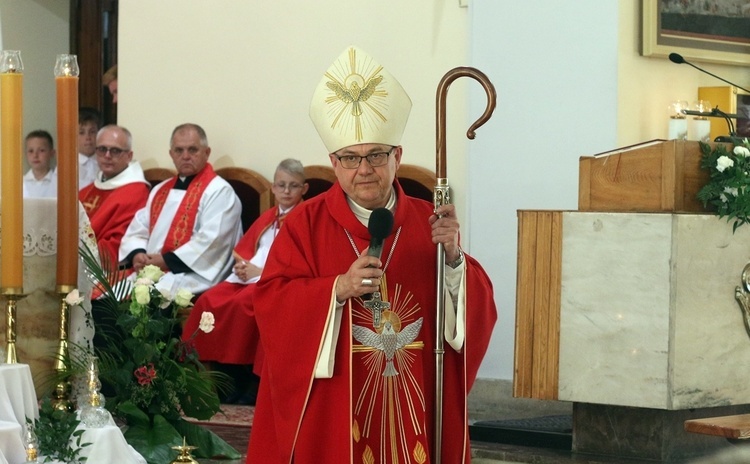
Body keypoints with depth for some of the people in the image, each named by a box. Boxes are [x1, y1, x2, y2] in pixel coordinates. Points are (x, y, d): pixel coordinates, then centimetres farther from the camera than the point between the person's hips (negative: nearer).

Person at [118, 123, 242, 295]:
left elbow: (211, 241, -13)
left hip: (192, 277, -6)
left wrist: (167, 260, -15)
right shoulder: (160, 191, 22)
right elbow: (136, 231, 19)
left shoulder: (219, 192, -1)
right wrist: (137, 254, -4)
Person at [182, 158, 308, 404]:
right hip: (249, 275, 7)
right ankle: (228, 377, -18)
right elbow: (243, 249, 22)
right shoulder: (267, 218, 26)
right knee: (210, 300, -17)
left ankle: (250, 383, -26)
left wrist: (259, 271, -14)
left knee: (242, 303, -34)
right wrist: (243, 265, -2)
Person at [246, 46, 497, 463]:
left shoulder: (428, 222, 4)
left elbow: (479, 310, 0)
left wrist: (453, 257, -18)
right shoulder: (306, 224, -1)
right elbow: (272, 303, -9)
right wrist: (338, 288, -22)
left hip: (412, 406, 2)